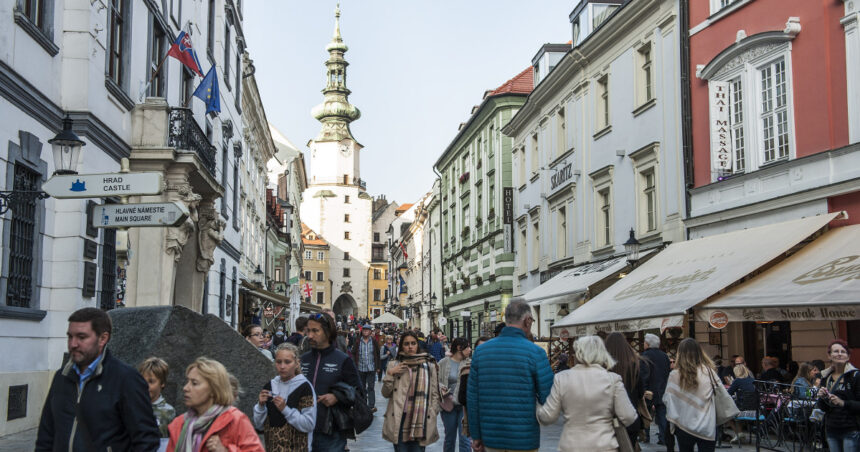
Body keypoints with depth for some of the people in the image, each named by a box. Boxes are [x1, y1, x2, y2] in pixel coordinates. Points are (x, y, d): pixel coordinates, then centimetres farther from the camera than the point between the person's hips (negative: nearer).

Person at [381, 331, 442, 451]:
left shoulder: (429, 365, 8)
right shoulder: (394, 365, 8)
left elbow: (435, 393, 10)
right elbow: (385, 394, 6)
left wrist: (432, 413, 0)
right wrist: (390, 374, -6)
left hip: (421, 421, 0)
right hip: (399, 420, 0)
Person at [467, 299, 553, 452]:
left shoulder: (481, 351, 3)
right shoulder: (535, 353, -10)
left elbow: (472, 398, 5)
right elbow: (548, 398, -11)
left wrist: (476, 436, 12)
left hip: (491, 439, 4)